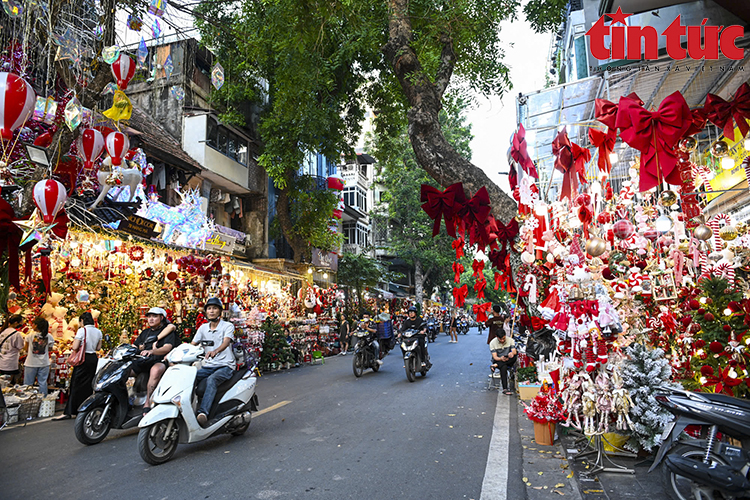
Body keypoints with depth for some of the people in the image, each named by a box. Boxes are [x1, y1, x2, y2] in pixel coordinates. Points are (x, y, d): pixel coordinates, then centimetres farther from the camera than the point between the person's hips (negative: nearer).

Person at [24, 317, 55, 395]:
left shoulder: (30, 335, -11)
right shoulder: (49, 336, -6)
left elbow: (26, 350, -1)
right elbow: (50, 349, 3)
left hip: (31, 363, -2)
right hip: (44, 363, 2)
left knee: (28, 384, 9)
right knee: (43, 383, 9)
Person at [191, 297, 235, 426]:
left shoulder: (227, 326, -1)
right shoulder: (203, 328, 16)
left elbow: (226, 342, -20)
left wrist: (215, 351, -42)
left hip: (225, 366, -5)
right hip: (207, 366, 5)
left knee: (212, 380, -36)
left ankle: (203, 412, -48)